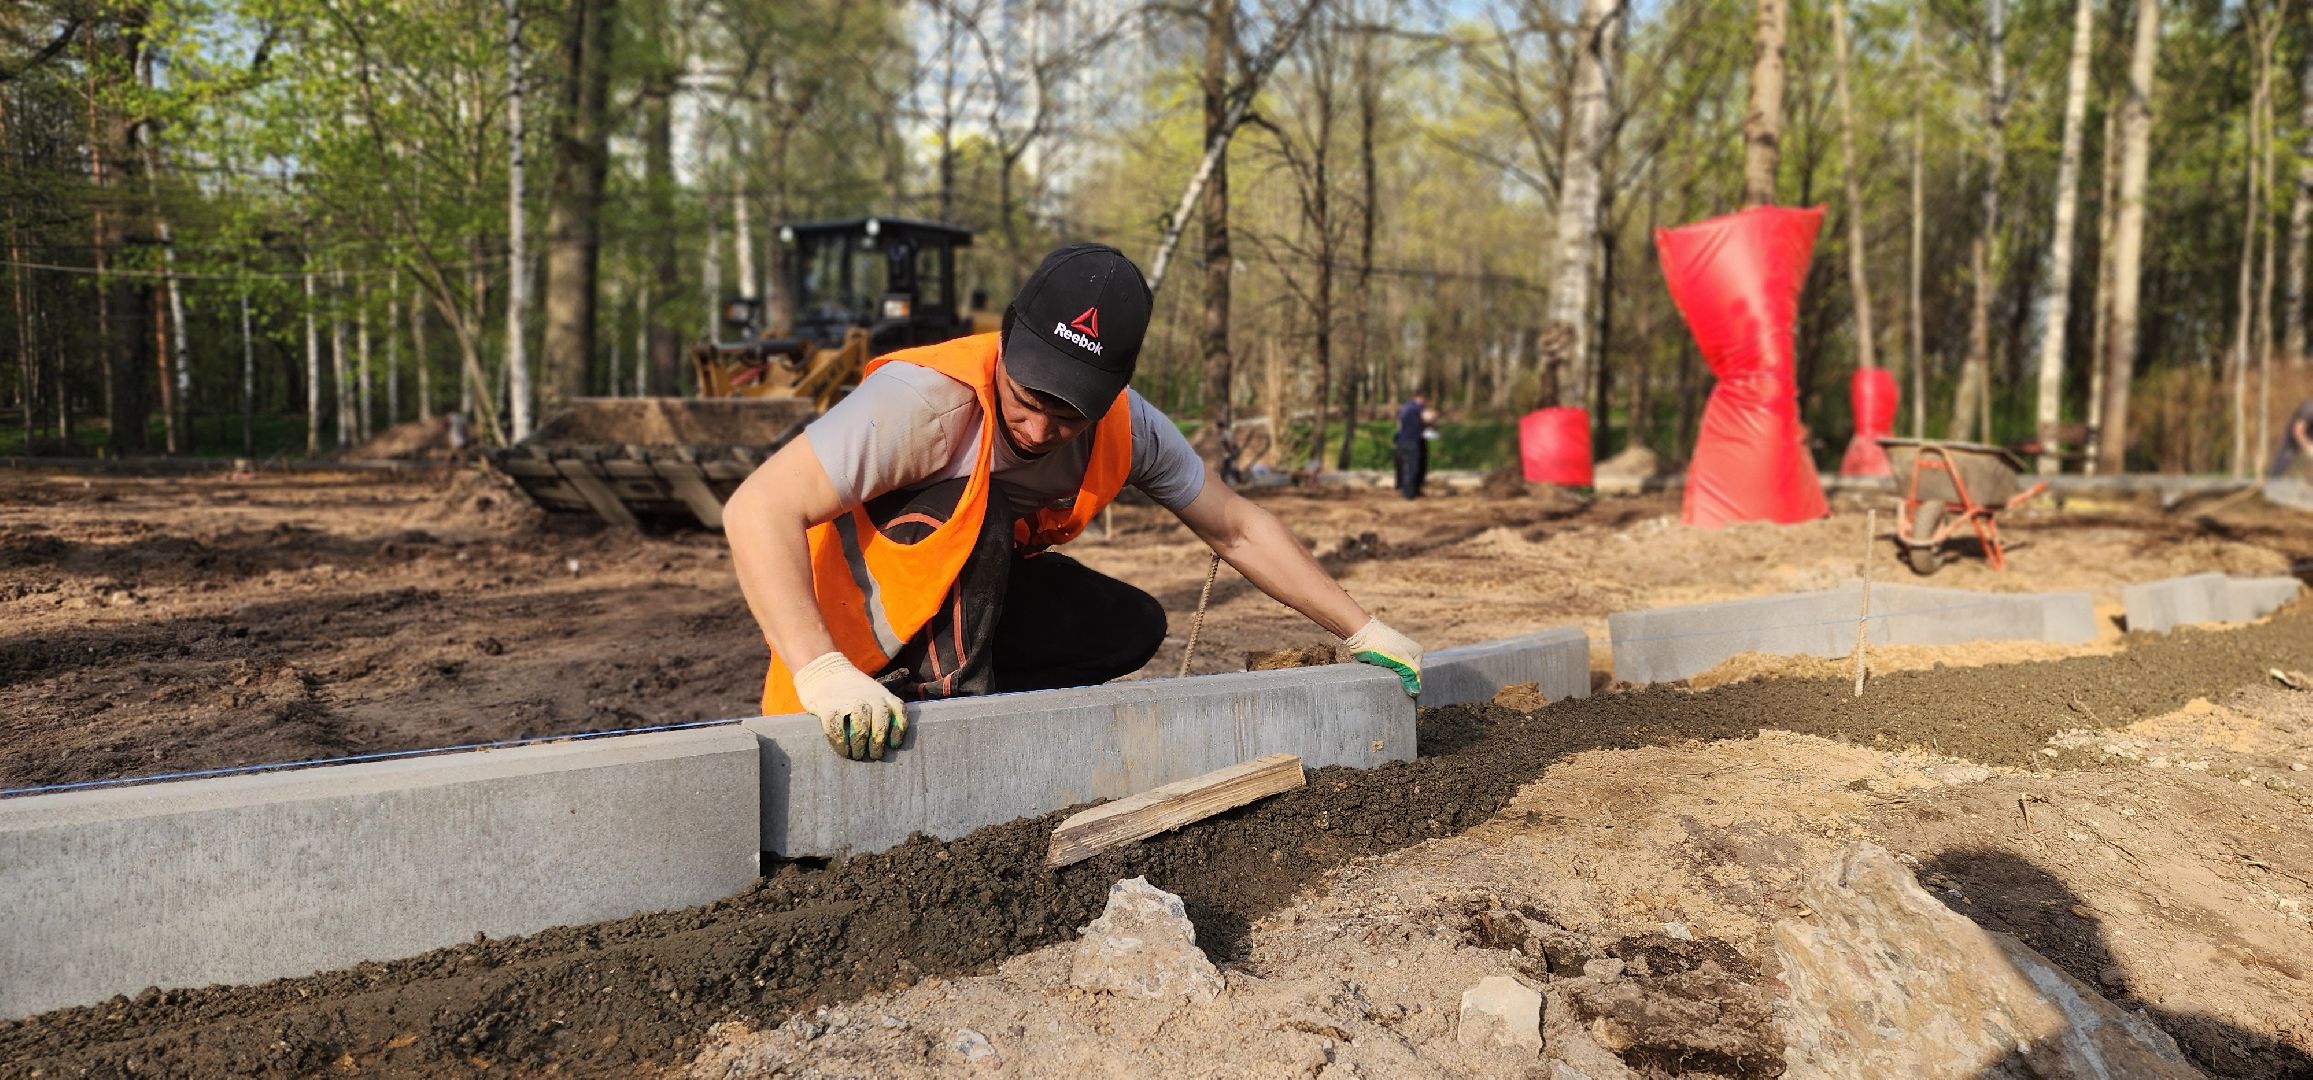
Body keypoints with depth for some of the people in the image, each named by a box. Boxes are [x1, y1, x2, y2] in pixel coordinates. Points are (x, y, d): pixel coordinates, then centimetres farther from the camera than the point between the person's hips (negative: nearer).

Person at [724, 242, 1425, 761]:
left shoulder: (1127, 430, -15)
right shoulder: (927, 399, -33)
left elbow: (1237, 531, -2)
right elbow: (758, 510, -38)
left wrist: (1362, 631, -1)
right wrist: (822, 674, -50)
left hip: (969, 601, 7)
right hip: (851, 613, -6)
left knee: (1134, 627, -7)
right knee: (976, 515, -30)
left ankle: (940, 691, -8)